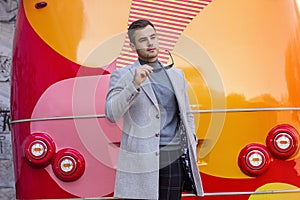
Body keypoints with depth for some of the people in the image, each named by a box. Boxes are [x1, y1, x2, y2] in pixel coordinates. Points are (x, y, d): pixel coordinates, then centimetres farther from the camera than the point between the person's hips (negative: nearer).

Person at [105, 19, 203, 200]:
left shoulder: (177, 75, 17)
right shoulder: (122, 76, 1)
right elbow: (111, 115, -12)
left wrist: (192, 146, 13)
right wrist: (135, 84, -21)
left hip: (174, 158, 4)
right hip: (140, 162, -4)